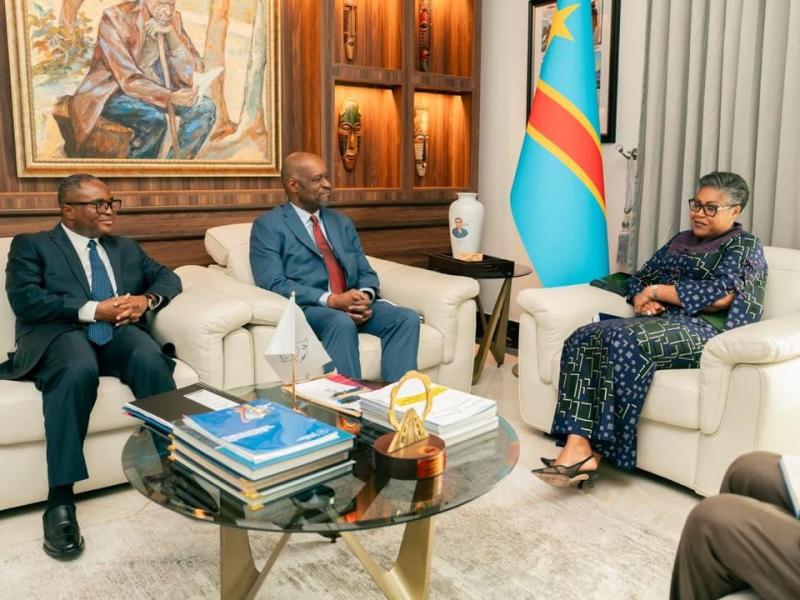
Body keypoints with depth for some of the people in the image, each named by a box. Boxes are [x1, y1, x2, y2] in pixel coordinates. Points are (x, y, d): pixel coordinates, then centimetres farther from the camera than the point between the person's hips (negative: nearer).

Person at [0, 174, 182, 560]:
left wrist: (146, 300, -2)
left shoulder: (126, 248, 28)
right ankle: (60, 501, -34)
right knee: (78, 369, -39)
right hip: (62, 334, -3)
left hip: (120, 334, 4)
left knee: (152, 361, -33)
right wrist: (93, 310, -13)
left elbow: (168, 278, 21)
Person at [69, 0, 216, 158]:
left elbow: (192, 73, -10)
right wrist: (170, 97, -41)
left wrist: (171, 34, -22)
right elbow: (128, 80, -27)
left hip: (151, 89, 6)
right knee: (155, 119, -34)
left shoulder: (173, 19, -4)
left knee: (204, 108, -17)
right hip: (111, 93, -6)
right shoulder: (115, 18, -20)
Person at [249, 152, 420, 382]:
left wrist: (365, 296, -8)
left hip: (352, 305, 6)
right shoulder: (268, 226, 2)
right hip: (306, 308, -5)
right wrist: (331, 300, -19)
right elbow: (274, 284, -10)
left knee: (407, 318, -20)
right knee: (342, 323, -37)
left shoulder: (342, 223, 21)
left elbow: (366, 273, 17)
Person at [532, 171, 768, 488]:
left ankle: (595, 450, -31)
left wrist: (656, 290, -7)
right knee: (584, 340, -22)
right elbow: (639, 279, 21)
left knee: (625, 341, -36)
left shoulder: (745, 245, 4)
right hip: (659, 323, 7)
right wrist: (642, 301, -3)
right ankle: (576, 447, -36)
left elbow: (720, 295, -14)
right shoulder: (681, 241, 25)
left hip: (704, 331, -7)